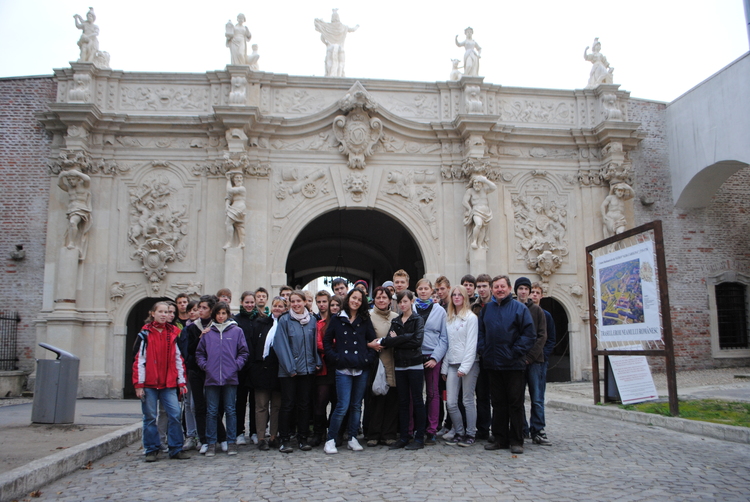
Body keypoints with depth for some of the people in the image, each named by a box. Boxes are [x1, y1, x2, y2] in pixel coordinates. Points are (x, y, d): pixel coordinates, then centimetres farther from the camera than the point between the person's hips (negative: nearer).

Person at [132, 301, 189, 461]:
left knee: (175, 415, -3)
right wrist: (138, 384, -7)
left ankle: (176, 449, 6)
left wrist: (181, 382, 7)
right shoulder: (145, 334, 1)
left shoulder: (173, 334, 9)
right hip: (149, 384, -2)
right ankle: (151, 450, 17)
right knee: (150, 417, 4)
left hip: (169, 384, 2)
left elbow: (178, 359, 11)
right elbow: (139, 360, -2)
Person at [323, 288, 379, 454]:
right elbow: (327, 341, 6)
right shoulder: (337, 319, 5)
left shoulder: (365, 320, 10)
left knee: (357, 405, 9)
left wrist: (369, 358, -3)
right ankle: (330, 439, 5)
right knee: (343, 406, -8)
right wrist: (335, 358, -4)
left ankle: (352, 438, 21)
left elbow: (372, 341, 9)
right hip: (343, 368, -3)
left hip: (362, 369, 3)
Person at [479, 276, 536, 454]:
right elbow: (480, 332, 13)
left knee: (515, 402, 2)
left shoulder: (519, 308, -2)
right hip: (493, 364, 4)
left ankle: (516, 441, 11)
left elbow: (529, 333, -7)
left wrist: (517, 352, -13)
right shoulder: (486, 309, 10)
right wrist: (483, 350, -1)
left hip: (513, 364, -4)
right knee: (498, 402, 10)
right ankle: (500, 438, 19)